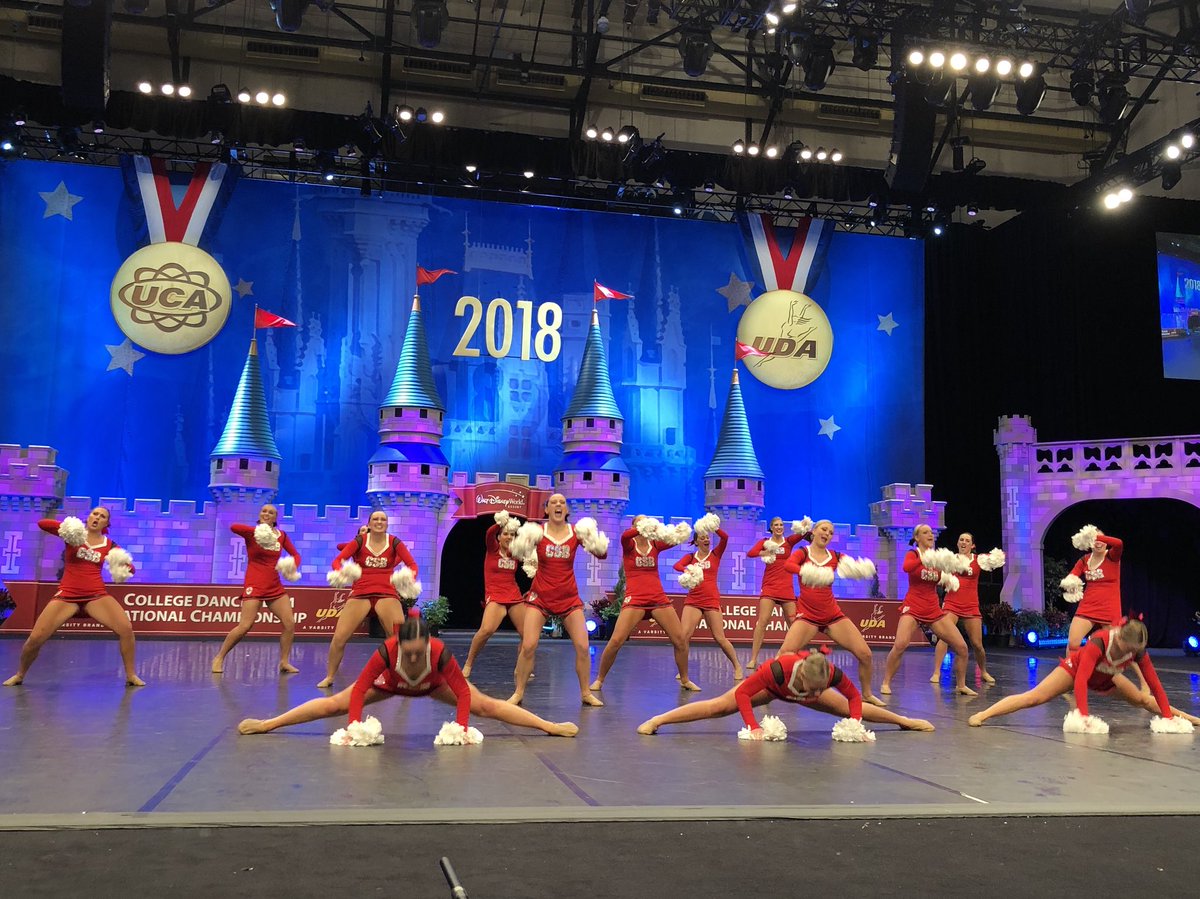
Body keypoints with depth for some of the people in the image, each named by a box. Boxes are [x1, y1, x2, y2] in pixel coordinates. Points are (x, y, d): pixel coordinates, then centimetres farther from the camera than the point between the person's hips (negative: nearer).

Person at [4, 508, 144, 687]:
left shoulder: (109, 544, 6)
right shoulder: (74, 532, 2)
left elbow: (130, 569, 8)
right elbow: (41, 523, -10)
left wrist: (124, 564, -16)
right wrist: (67, 525, -26)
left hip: (97, 595, 1)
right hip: (67, 595, -1)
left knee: (126, 629, -19)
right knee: (36, 638, -7)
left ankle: (131, 676, -3)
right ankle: (19, 675, 24)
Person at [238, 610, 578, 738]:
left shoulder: (441, 654, -43)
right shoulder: (385, 652, -42)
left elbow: (463, 693, -33)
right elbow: (359, 690, -33)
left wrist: (461, 728, -39)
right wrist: (355, 727, -39)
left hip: (433, 685, 0)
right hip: (390, 684, 0)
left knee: (486, 705, -2)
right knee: (333, 704, 2)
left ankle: (550, 726, 8)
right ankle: (265, 724, 15)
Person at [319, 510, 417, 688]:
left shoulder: (394, 543, 3)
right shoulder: (359, 541, 2)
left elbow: (412, 564, -4)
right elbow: (338, 560, -8)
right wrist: (339, 572, -31)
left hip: (387, 594, 0)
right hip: (360, 594, 0)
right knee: (339, 637, -6)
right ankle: (329, 677, 14)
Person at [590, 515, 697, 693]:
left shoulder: (655, 545, 11)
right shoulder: (629, 545, 1)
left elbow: (674, 540, -5)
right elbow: (624, 536, -23)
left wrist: (680, 534, -27)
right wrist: (643, 529, -39)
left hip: (659, 599, 3)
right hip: (635, 599, -3)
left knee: (680, 640, -1)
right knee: (616, 641, -14)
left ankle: (685, 680, 19)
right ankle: (599, 679, 5)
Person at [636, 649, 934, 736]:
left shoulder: (832, 673, -36)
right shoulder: (776, 670, -46)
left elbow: (855, 697, -16)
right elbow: (742, 693, -39)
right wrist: (754, 727, -46)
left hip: (796, 692, 4)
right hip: (770, 688, -3)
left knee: (851, 710, 13)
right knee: (719, 706, -11)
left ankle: (904, 720, 37)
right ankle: (657, 720, -8)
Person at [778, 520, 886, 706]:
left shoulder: (835, 556, 7)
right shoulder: (803, 552, -2)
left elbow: (859, 567, -3)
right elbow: (788, 565, -25)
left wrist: (863, 567, -27)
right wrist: (806, 572, -45)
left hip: (833, 616, 3)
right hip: (807, 616, -3)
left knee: (865, 653, -4)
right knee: (784, 654, -22)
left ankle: (867, 694, 18)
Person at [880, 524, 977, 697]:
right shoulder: (913, 554, -3)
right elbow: (906, 567, -27)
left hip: (934, 610, 5)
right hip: (913, 608, -5)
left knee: (961, 647, -1)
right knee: (900, 645, -26)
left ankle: (960, 685, 19)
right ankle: (886, 683, -11)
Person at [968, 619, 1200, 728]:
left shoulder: (1138, 651, -23)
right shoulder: (1099, 642, -39)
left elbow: (1155, 685, -16)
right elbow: (1081, 680, -46)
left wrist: (1168, 716, -18)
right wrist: (1083, 715, -52)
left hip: (1105, 677, 5)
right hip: (1075, 668, -5)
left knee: (1143, 700, 11)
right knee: (1034, 697, -20)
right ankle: (982, 715, -28)